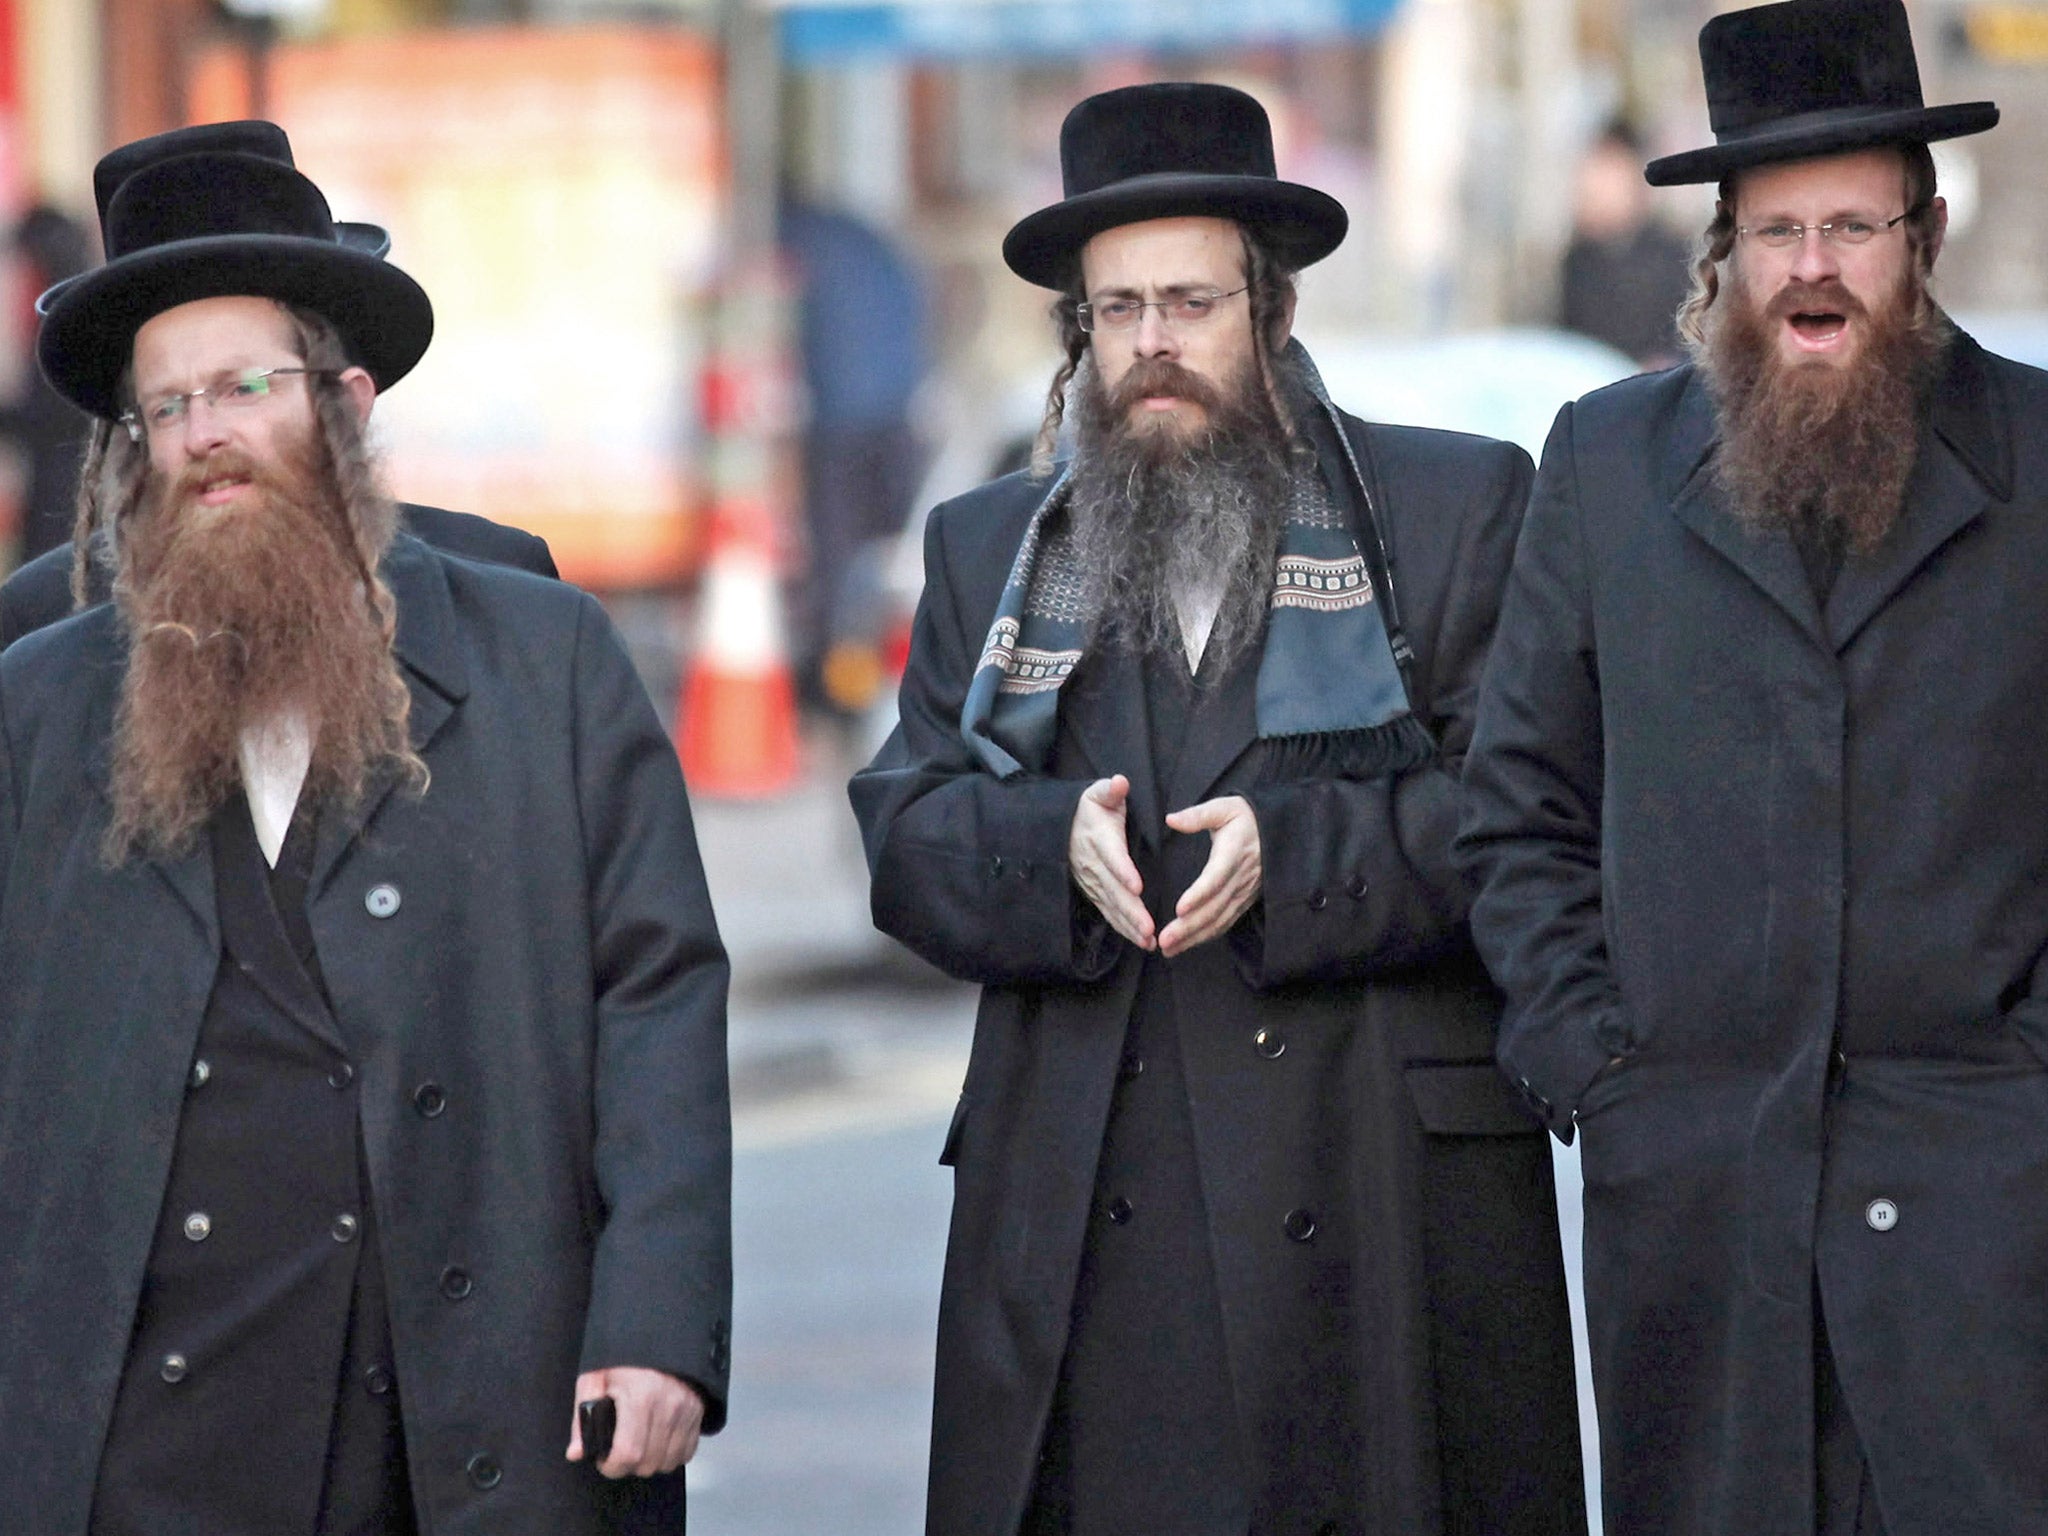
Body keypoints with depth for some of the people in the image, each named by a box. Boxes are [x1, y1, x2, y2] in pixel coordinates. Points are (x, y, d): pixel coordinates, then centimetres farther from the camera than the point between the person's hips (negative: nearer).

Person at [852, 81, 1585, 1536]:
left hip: (1383, 1195, -2)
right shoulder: (989, 548, 17)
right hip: (1084, 1228, 2)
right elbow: (904, 835, 9)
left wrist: (1292, 848, -17)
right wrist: (1055, 842, -12)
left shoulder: (1459, 508, 6)